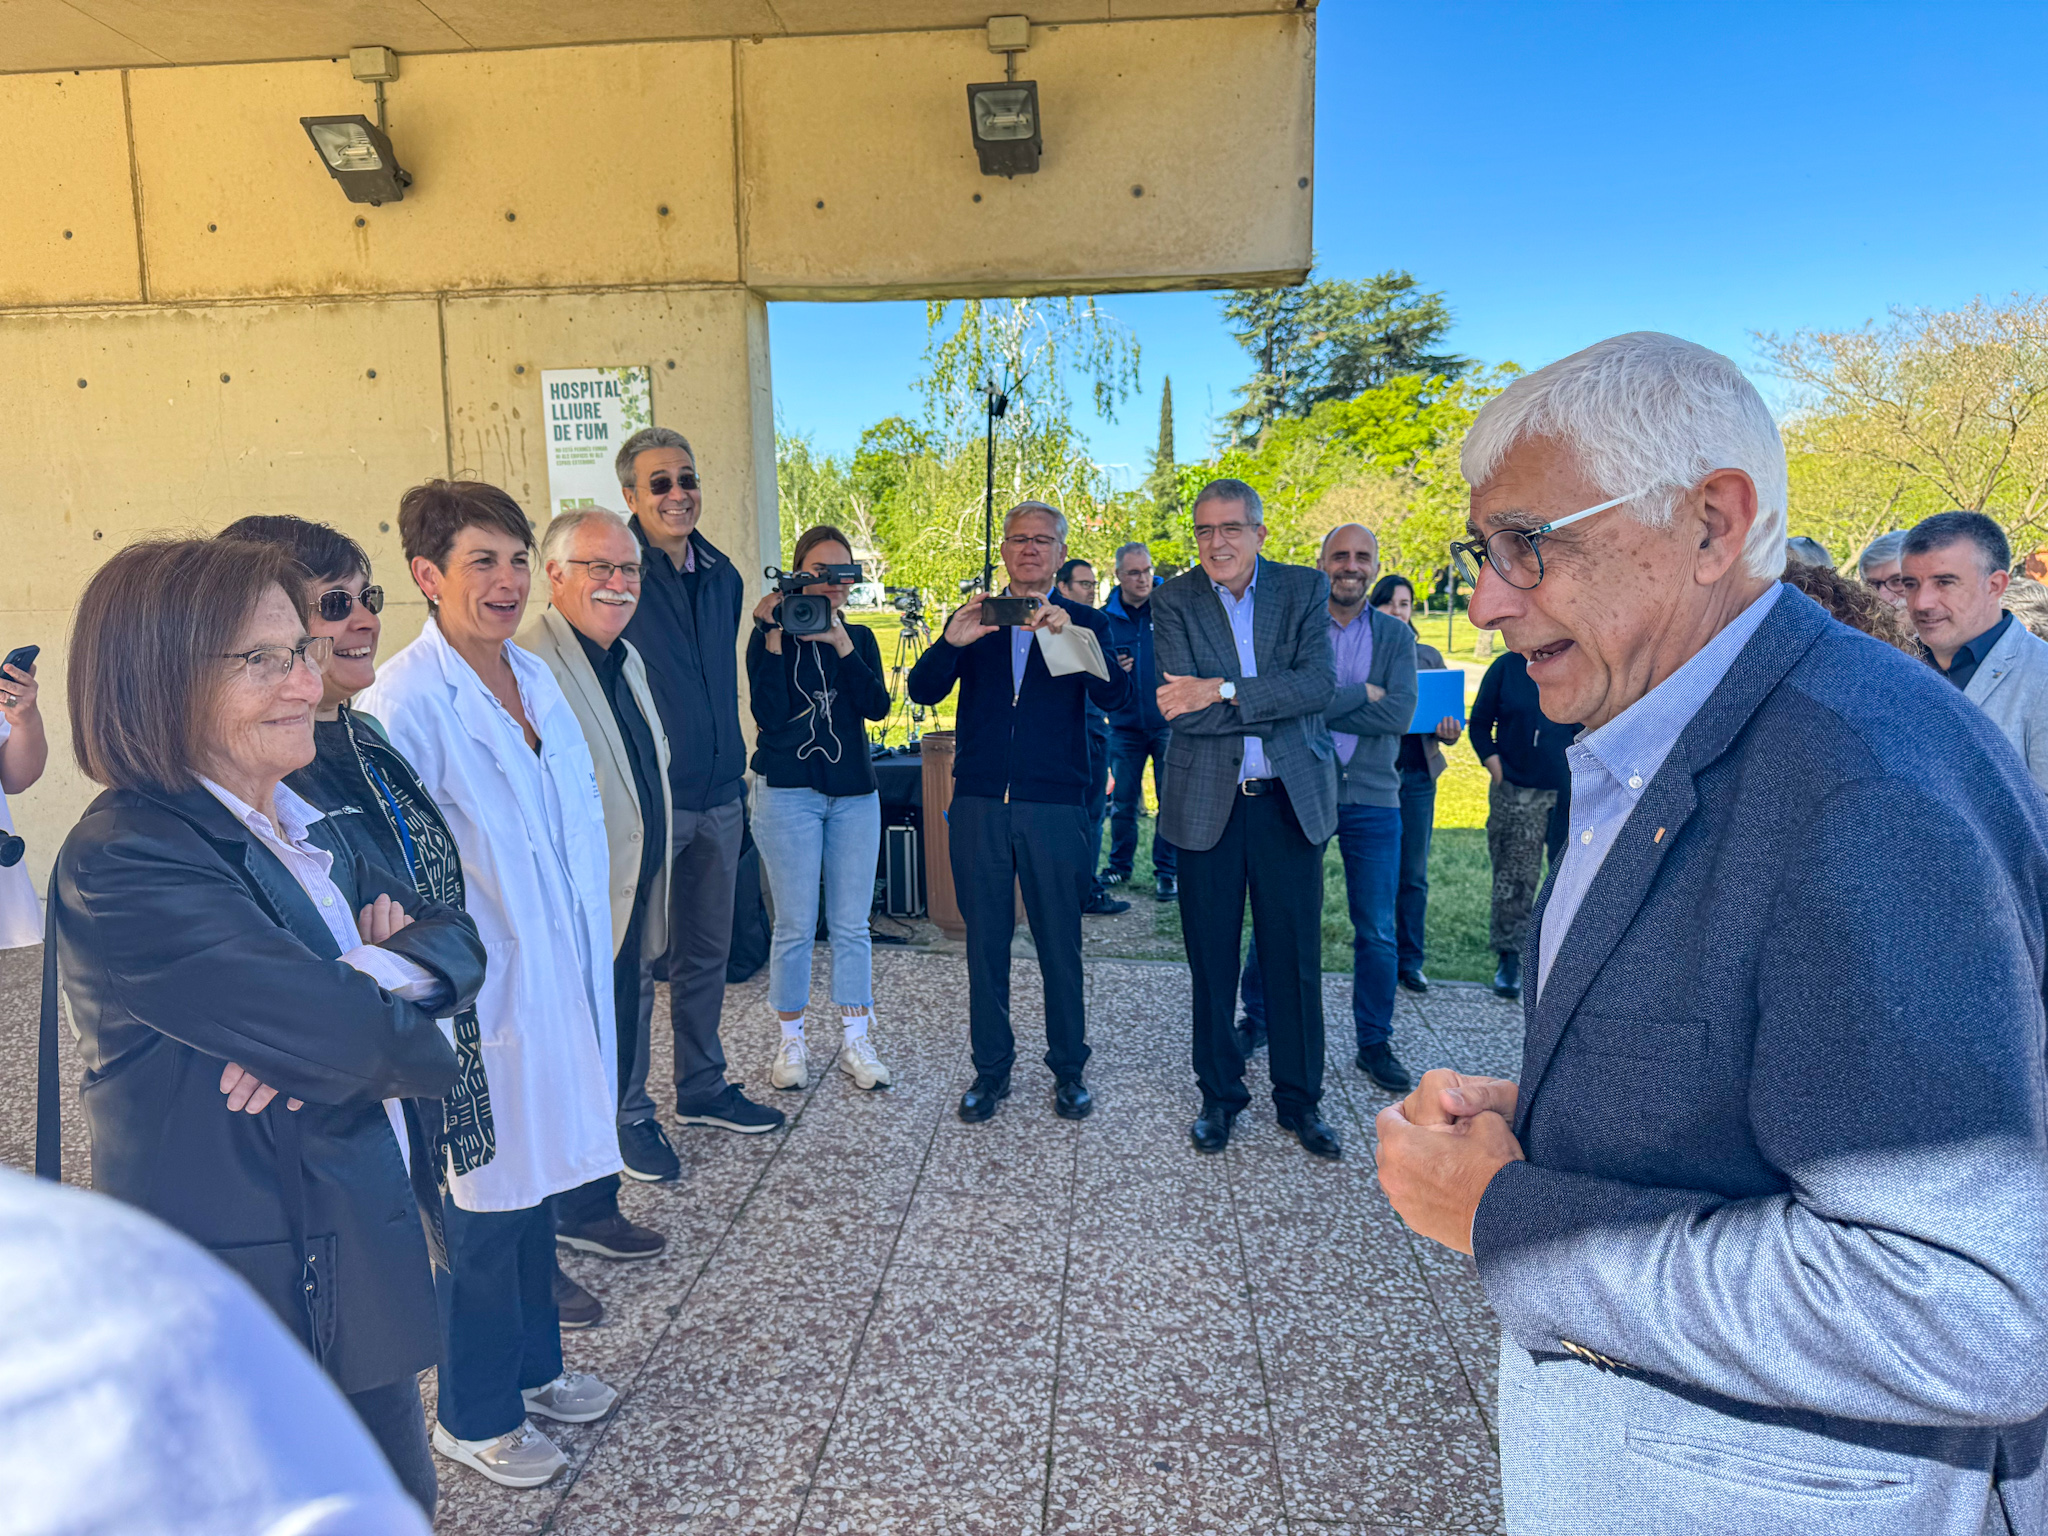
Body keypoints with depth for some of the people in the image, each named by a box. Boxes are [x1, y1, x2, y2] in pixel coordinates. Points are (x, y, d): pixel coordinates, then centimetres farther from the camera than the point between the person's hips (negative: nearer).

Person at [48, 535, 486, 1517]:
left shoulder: (304, 828, 6)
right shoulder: (123, 865, -23)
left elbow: (456, 938, 0)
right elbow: (342, 1033, -30)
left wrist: (354, 994, -21)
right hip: (244, 1325, -8)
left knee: (402, 1504, 23)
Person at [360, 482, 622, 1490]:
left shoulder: (534, 675, 6)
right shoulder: (402, 700, -18)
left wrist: (592, 945, 15)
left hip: (560, 978, 8)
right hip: (480, 993, -7)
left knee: (537, 1181, 22)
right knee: (484, 1207, 8)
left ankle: (532, 1367, 42)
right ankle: (473, 1418, 31)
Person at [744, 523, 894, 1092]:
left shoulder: (860, 638, 9)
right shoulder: (773, 635, 0)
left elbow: (877, 706, -6)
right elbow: (768, 711, -14)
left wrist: (840, 642, -15)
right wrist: (773, 636, -18)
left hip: (854, 793, 3)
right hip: (788, 791, -3)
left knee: (851, 925, 7)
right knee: (795, 926, 0)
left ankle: (855, 1042, 17)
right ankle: (790, 1042, 15)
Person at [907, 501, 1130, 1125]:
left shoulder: (1083, 623, 6)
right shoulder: (971, 619, 11)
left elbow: (1114, 696, -10)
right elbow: (922, 692, 0)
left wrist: (1069, 637, -25)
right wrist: (951, 643, -19)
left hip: (1054, 805, -2)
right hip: (979, 804, 2)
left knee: (1060, 945, 6)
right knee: (985, 942, 9)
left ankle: (1068, 1070, 21)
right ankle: (991, 1069, 22)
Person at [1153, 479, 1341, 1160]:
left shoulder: (1306, 589, 2)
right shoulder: (1174, 600, -1)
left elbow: (1318, 683, -13)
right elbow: (1183, 710, -13)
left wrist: (1224, 691, -20)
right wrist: (1275, 706, -15)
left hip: (1290, 799, 1)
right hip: (1207, 802, 0)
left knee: (1295, 958, 8)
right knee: (1212, 959, 9)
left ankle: (1300, 1100, 24)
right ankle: (1219, 1096, 25)